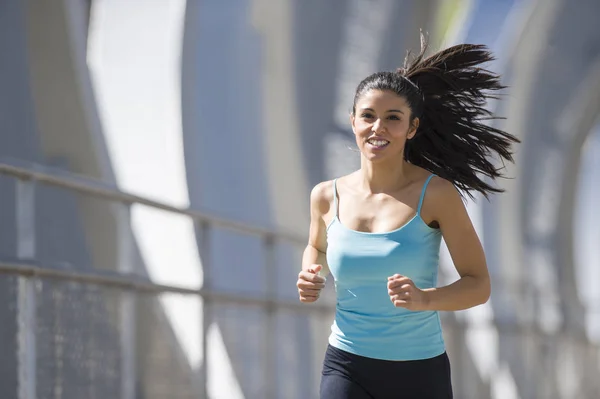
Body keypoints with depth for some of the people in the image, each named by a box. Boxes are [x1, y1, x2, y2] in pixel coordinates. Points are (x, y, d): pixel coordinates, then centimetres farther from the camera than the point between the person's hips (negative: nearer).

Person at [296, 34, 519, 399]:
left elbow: (479, 284, -7)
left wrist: (424, 299, -26)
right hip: (348, 366, 1)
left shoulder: (436, 194, -9)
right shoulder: (328, 196, 0)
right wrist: (312, 279, 1)